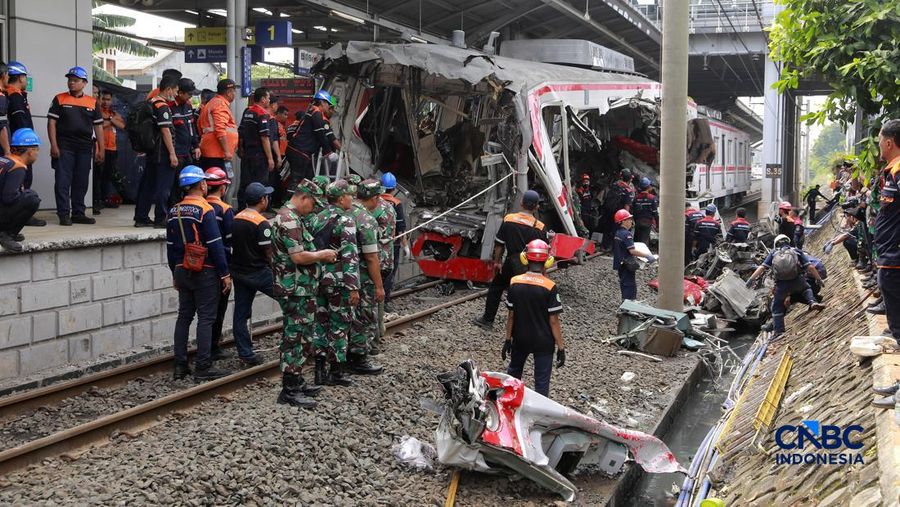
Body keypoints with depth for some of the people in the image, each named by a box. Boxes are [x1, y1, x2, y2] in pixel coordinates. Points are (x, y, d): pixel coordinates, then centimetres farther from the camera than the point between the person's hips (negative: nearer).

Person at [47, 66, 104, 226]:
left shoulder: (92, 102, 12)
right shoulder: (60, 99, 4)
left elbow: (98, 126, 13)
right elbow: (51, 123, 0)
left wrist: (101, 149, 6)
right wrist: (54, 145, -10)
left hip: (85, 148, 3)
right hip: (64, 147, -3)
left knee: (81, 182, 7)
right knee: (63, 181, -5)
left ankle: (78, 213, 16)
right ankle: (64, 214, -1)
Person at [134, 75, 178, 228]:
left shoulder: (151, 103, 14)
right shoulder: (162, 106, -15)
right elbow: (165, 131, -20)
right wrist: (172, 154, -19)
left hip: (151, 152, 10)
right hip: (162, 154, -10)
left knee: (147, 185, 13)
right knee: (163, 187, -4)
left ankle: (141, 217, 17)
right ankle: (161, 219, -2)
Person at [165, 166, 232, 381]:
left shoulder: (173, 212, 7)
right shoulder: (205, 211, -14)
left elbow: (170, 247, 13)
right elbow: (216, 246, -16)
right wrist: (225, 274, -10)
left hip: (182, 272, 7)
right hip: (206, 273, -7)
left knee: (184, 316, 12)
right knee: (206, 318, -3)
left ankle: (180, 366, 14)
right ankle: (203, 367, -3)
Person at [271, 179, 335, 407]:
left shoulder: (294, 218, 17)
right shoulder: (289, 220, -18)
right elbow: (298, 256, -24)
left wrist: (320, 254, 14)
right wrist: (322, 255, -10)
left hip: (301, 289, 11)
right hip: (296, 290, -11)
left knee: (301, 336, 17)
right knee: (296, 337, -6)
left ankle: (296, 381, 25)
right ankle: (289, 390, -2)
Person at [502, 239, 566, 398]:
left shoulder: (514, 283, -8)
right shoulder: (550, 287, -19)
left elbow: (511, 315, -1)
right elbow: (553, 321, -15)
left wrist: (508, 339, 10)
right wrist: (561, 347, -7)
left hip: (520, 339, 4)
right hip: (543, 342, -4)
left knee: (513, 372, 25)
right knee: (542, 383, 6)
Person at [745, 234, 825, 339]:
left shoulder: (774, 253, 16)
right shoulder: (797, 251, 16)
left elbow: (762, 267, 4)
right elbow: (810, 267, 8)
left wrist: (751, 279, 1)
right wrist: (819, 279, 14)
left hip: (781, 284, 0)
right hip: (798, 281, 1)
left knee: (777, 307, 19)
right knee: (806, 289, 35)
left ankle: (778, 330, 8)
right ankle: (812, 302, 8)